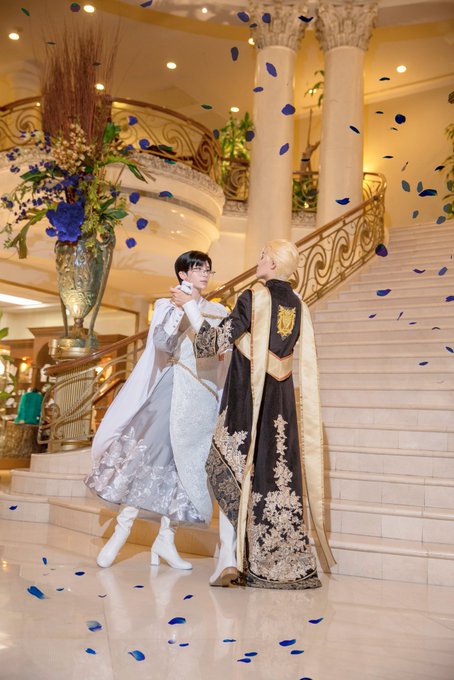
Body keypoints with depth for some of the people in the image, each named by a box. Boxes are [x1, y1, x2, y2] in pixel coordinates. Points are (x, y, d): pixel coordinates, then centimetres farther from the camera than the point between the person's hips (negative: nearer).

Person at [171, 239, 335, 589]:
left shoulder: (254, 298, -9)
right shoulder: (298, 305, 9)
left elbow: (215, 342, -8)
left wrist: (189, 305, 2)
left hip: (248, 396, -5)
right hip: (281, 399, 5)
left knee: (231, 471, 3)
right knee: (277, 476, 10)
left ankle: (230, 557, -5)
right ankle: (283, 563, 16)